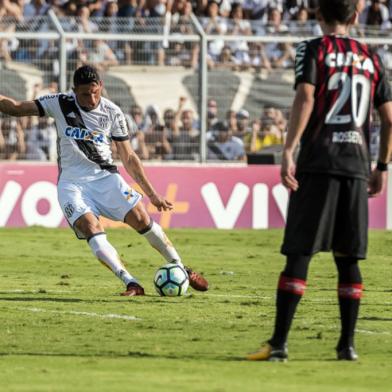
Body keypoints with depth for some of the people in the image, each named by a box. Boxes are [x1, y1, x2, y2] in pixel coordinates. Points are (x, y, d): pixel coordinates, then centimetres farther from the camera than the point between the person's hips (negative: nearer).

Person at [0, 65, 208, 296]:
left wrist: (152, 194, 2)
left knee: (142, 219, -14)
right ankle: (131, 284, -27)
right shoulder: (61, 104, -5)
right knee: (91, 228, -25)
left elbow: (129, 158, 4)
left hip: (105, 177, 1)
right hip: (72, 183, -1)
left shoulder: (112, 113, -3)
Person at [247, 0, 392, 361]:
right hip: (357, 165, 4)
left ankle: (279, 342, -10)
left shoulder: (313, 50, 1)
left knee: (299, 253, -5)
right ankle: (347, 343, 8)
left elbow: (305, 98, -14)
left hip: (318, 163, -4)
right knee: (348, 257, 10)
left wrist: (288, 151, -17)